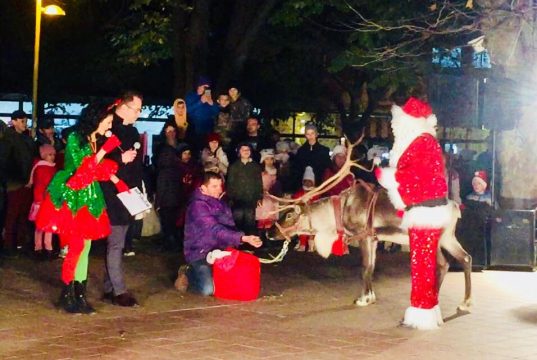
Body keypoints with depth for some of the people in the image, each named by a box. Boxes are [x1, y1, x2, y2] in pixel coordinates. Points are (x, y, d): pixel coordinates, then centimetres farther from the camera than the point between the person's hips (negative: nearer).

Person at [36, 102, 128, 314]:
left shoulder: (99, 141, 7)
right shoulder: (75, 138, -11)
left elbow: (102, 167, 7)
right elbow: (81, 168, -17)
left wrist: (117, 181, -6)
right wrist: (104, 150, -21)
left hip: (89, 197, 6)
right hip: (70, 196, -6)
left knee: (85, 245, 4)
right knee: (75, 245, -10)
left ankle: (79, 294, 10)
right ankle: (66, 294, 1)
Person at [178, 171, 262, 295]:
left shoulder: (220, 203, 8)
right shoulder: (198, 206, -20)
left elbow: (230, 227, 8)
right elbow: (216, 231, -29)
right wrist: (243, 238, -38)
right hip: (199, 254, -8)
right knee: (208, 289, -24)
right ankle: (188, 273, 8)